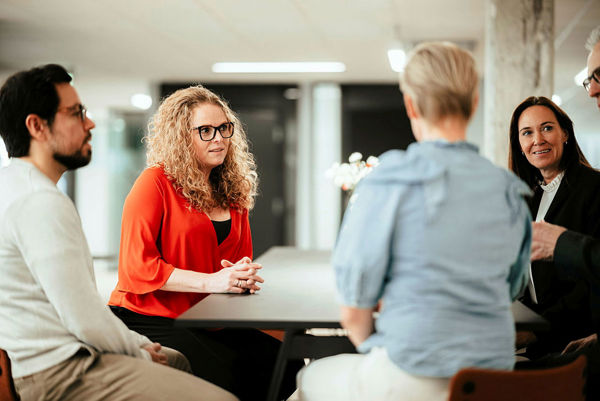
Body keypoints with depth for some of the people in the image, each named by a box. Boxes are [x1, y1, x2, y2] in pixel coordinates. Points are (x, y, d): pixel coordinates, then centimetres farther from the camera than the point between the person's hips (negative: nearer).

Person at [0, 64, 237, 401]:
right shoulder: (41, 202, -19)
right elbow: (85, 318, -21)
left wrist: (137, 343, 15)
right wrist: (138, 350, -3)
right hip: (57, 374, -11)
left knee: (176, 361, 29)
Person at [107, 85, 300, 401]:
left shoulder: (232, 191, 16)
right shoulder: (155, 183, -6)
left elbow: (241, 259, 24)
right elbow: (136, 266, -13)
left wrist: (244, 277, -3)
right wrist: (210, 282, -20)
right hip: (149, 319, -6)